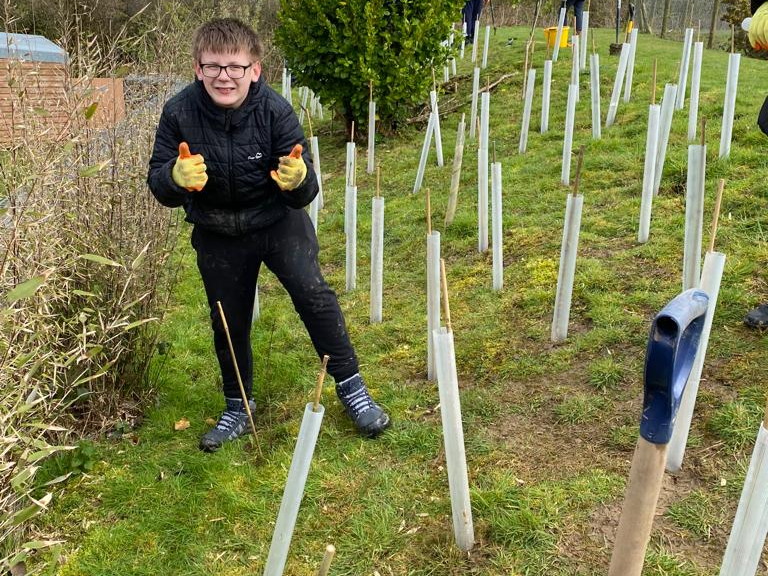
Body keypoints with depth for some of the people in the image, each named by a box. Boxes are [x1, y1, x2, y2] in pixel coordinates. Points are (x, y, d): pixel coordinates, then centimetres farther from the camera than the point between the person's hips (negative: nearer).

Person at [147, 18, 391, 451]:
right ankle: (238, 408, 33)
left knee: (312, 291, -21)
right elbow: (159, 186, -13)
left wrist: (298, 179, -44)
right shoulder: (179, 113, -20)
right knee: (228, 322, 10)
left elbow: (304, 196, -21)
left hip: (278, 221, -1)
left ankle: (351, 386, -1)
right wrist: (176, 176, -36)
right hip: (217, 233, 2)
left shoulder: (276, 111, -23)